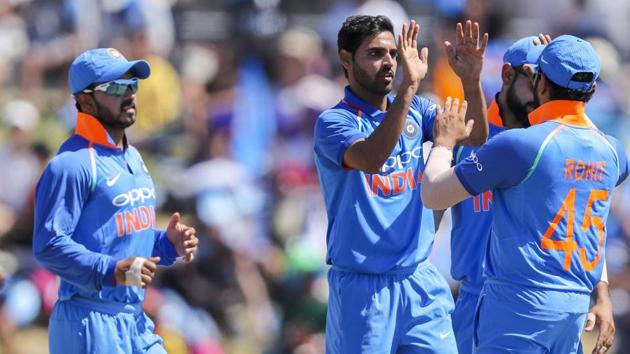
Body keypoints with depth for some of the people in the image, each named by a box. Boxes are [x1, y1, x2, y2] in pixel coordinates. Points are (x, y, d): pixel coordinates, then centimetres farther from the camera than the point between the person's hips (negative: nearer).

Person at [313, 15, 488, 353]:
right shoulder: (333, 122, -9)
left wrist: (471, 80, -19)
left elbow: (475, 138, -3)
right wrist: (409, 87, -35)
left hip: (421, 280, 5)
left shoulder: (415, 110, 9)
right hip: (363, 288, -5)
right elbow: (371, 158, -29)